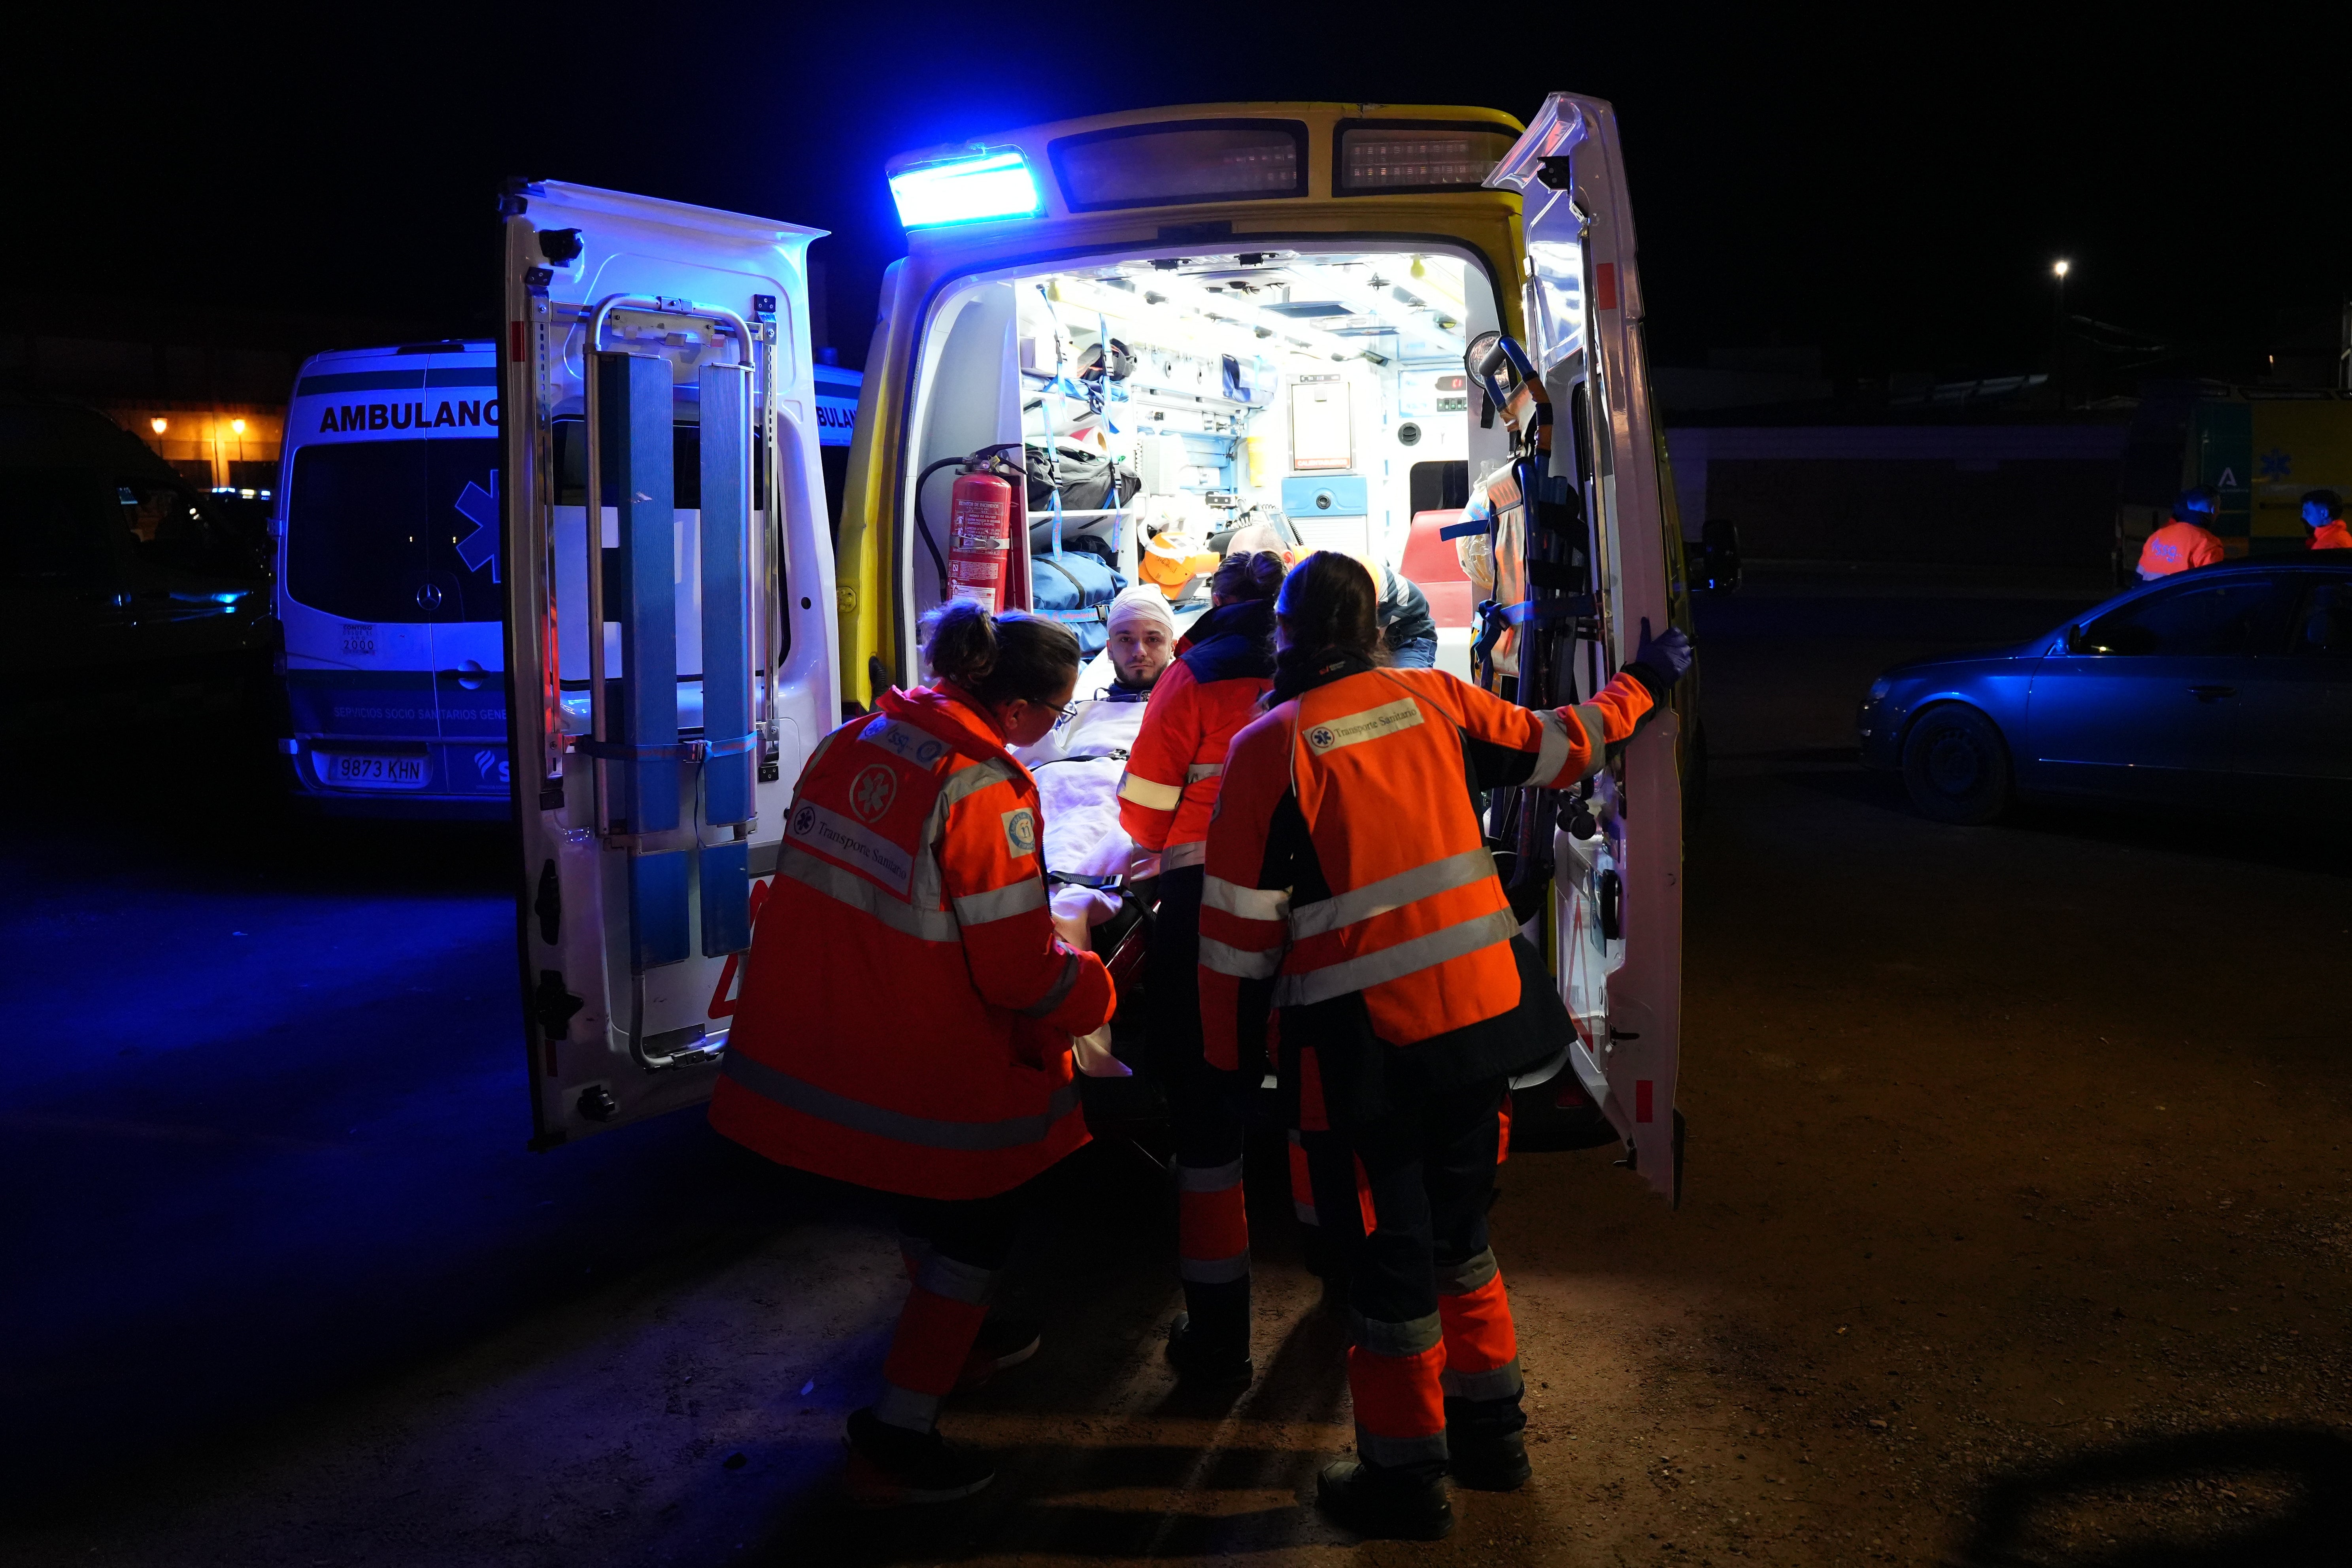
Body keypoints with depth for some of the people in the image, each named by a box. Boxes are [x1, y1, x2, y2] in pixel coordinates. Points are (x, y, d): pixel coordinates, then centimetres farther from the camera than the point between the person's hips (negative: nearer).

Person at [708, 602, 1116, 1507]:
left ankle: (953, 1338, 53)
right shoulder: (984, 792, -23)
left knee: (932, 1191, 30)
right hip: (925, 1066, -7)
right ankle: (893, 1442, 19)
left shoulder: (853, 743, -1)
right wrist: (1093, 989, 0)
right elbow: (1020, 973, -20)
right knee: (984, 1209, 15)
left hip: (810, 1041, 8)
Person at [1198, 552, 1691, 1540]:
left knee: (1390, 1254, 9)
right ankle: (1490, 1431, 37)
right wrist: (1642, 683, 34)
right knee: (1458, 1226, 23)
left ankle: (1406, 1477, 23)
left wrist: (1230, 1054, 2)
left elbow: (1241, 921, -9)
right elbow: (1558, 748, 16)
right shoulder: (1433, 699, 3)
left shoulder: (1270, 745, -9)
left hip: (1365, 1038, -5)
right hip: (1476, 1010, 5)